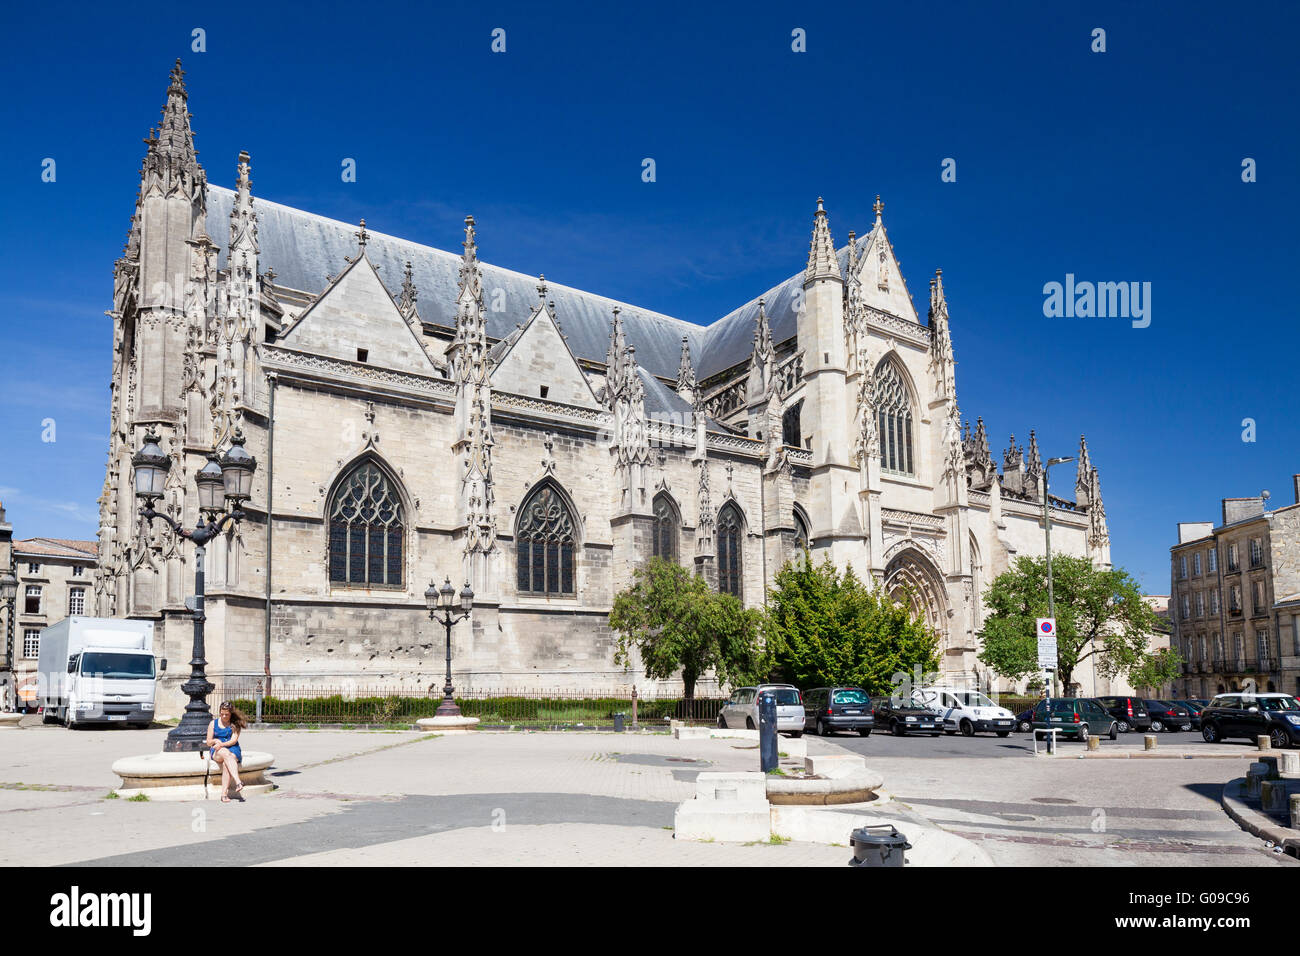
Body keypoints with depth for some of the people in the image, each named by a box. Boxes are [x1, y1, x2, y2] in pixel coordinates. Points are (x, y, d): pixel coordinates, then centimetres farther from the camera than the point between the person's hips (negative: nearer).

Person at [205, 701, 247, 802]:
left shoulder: (235, 724, 8)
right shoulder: (213, 723, 14)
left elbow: (234, 740, -3)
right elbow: (208, 742, 12)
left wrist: (221, 744, -20)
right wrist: (215, 741, -10)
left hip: (232, 749, 0)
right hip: (216, 752, 0)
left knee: (226, 763, -35)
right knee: (226, 754, -37)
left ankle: (224, 794, -41)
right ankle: (238, 782, -52)